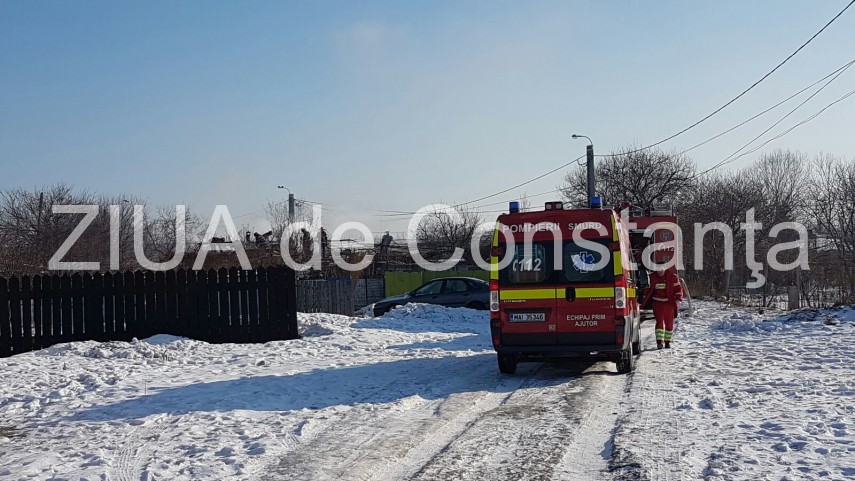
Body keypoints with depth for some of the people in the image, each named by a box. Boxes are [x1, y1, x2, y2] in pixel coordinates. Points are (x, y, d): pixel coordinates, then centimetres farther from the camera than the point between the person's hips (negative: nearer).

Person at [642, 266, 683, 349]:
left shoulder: (672, 276, -3)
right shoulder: (652, 277, 3)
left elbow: (678, 288, -2)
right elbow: (648, 290, 13)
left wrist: (678, 299, -14)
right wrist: (644, 302, 12)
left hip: (669, 303, 0)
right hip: (657, 303, 0)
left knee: (669, 323, 5)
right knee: (659, 322, -11)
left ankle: (667, 342, 17)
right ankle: (659, 341, -16)